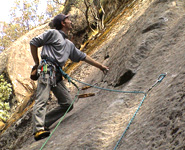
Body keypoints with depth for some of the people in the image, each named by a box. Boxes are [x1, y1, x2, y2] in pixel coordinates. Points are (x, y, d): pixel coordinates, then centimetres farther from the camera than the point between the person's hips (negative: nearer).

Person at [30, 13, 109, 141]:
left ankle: (44, 122, 3)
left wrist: (100, 66, 33)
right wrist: (37, 63, 3)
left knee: (68, 103, 3)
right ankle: (38, 129, -32)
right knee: (42, 99, -20)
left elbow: (83, 56, 33)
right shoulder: (53, 33, 6)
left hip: (57, 75, 8)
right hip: (47, 68, -8)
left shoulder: (69, 44, 29)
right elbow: (34, 43, 3)